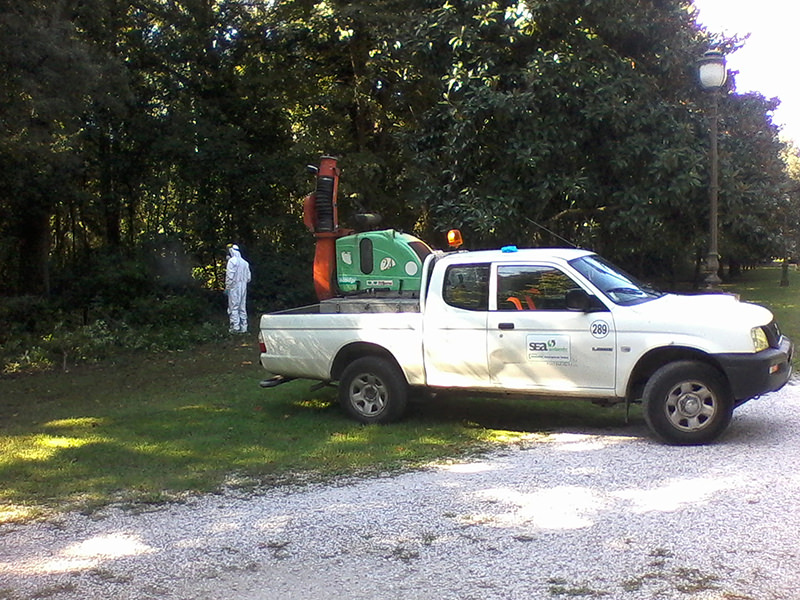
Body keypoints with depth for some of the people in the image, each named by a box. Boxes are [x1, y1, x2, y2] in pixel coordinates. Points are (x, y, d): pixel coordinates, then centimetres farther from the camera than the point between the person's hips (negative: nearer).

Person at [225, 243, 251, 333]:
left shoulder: (232, 261, -9)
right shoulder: (245, 262, 13)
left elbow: (230, 276, -14)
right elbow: (248, 277, 15)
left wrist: (227, 288, -9)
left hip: (234, 287, -7)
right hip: (243, 287, 7)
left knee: (233, 308, -5)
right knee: (242, 308, 10)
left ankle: (235, 327, -8)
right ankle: (243, 327, 11)